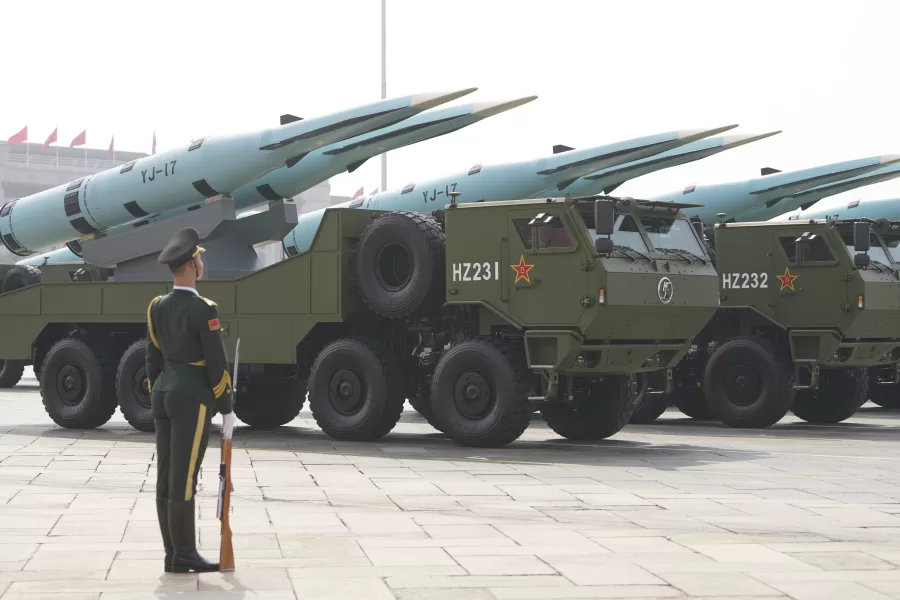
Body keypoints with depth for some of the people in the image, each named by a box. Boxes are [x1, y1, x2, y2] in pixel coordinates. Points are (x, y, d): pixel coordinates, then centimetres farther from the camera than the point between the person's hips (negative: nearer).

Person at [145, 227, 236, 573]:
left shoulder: (157, 307, 8)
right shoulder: (203, 309, -15)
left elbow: (153, 358, 13)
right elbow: (216, 364, -15)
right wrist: (227, 409, -6)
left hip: (164, 395, 8)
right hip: (192, 400, -8)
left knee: (166, 478, 7)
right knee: (183, 479, -6)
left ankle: (173, 554, 11)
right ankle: (184, 555, -3)